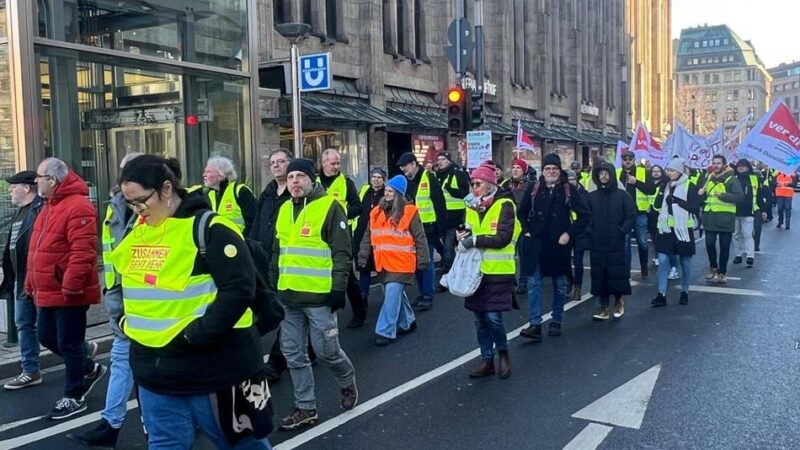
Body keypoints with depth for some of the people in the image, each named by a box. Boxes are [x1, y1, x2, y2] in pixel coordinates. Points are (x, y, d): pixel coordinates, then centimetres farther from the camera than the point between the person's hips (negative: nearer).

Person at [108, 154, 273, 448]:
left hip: (212, 368, -7)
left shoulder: (209, 228, -15)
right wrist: (129, 321, 8)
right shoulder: (136, 231, 9)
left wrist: (196, 336, -23)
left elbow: (239, 289, -20)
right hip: (155, 370, 7)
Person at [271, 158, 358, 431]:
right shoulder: (284, 210, 12)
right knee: (293, 353, 10)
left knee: (326, 350, 1)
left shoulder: (329, 207, -8)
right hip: (289, 296, 7)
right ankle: (305, 408, 23)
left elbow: (342, 252, -11)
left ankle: (347, 383, 31)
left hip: (319, 295, -7)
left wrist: (338, 288, -15)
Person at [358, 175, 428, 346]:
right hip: (384, 263, 6)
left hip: (401, 263, -6)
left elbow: (419, 238, -4)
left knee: (392, 296, -10)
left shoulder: (409, 212, -6)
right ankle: (407, 322, 35)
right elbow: (368, 237, 14)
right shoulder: (376, 212, 9)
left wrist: (422, 260, -4)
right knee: (396, 294, 17)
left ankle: (385, 332, -5)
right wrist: (363, 257, 9)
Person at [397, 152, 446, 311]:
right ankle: (423, 293, 24)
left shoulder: (429, 178, -9)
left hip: (427, 227, -7)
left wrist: (440, 228, -12)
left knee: (426, 261, -2)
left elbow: (439, 204, -10)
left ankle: (428, 296, 6)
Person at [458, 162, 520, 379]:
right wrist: (463, 236, -4)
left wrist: (474, 240, -20)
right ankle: (487, 360, 21)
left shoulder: (504, 205, -10)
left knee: (493, 316, -8)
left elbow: (503, 238, -18)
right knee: (480, 317, 9)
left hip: (498, 271, -6)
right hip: (476, 270, 6)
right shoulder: (472, 206, 10)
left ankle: (503, 353, 18)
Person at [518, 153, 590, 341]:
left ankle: (556, 322, 24)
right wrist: (526, 230, 4)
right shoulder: (533, 188, 1)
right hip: (536, 244, 1)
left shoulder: (568, 190, -5)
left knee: (560, 285, 11)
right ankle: (535, 324, -3)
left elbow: (585, 215, -3)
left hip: (559, 244, -1)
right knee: (533, 283, -5)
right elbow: (522, 212, 15)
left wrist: (569, 233, -9)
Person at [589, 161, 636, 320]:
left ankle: (619, 300, 23)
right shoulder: (592, 196, 8)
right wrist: (589, 233, 0)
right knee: (599, 274, 2)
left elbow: (631, 215, -2)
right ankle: (604, 307, 9)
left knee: (617, 272, -1)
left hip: (616, 243, -3)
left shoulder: (622, 195, 0)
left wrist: (622, 231, -9)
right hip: (597, 244, 3)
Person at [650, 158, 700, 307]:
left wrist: (676, 200, -21)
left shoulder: (690, 187, -6)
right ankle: (662, 295, -1)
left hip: (683, 229, -3)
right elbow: (657, 206, 3)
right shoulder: (666, 185, 8)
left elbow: (695, 207, -15)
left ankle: (684, 292, 24)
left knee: (685, 262, 9)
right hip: (666, 228, 4)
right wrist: (662, 191, -11)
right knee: (663, 261, -3)